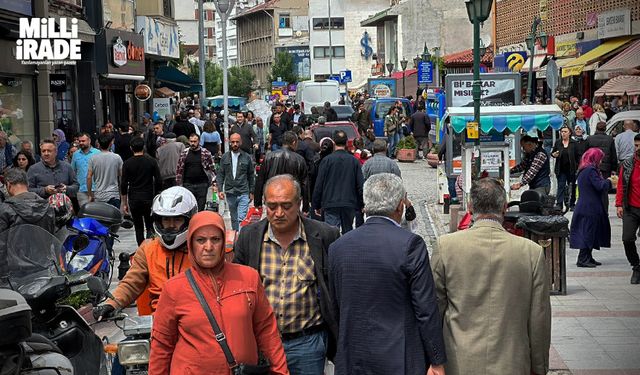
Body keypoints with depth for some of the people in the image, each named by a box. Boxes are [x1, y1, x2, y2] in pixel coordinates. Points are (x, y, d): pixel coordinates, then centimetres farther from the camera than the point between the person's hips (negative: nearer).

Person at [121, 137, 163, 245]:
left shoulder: (127, 163, -1)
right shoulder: (152, 161, -1)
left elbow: (124, 185, -2)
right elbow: (159, 181, -1)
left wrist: (124, 203, 5)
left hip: (134, 199, 0)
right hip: (149, 199, 0)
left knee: (138, 227, 9)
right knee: (150, 226, 10)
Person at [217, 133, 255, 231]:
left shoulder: (247, 157, 2)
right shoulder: (225, 157, 5)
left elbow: (251, 175, 7)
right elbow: (220, 174, 6)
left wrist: (251, 192, 6)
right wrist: (220, 190, -5)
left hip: (243, 193, -2)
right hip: (230, 193, 2)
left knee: (242, 218, -12)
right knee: (234, 219, 13)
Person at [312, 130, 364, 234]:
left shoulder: (327, 160, -4)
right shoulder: (353, 161, 2)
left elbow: (318, 185, -2)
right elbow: (360, 185, 2)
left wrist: (317, 205, 6)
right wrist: (361, 204, 12)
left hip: (330, 205, -2)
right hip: (349, 205, 2)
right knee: (348, 232, 15)